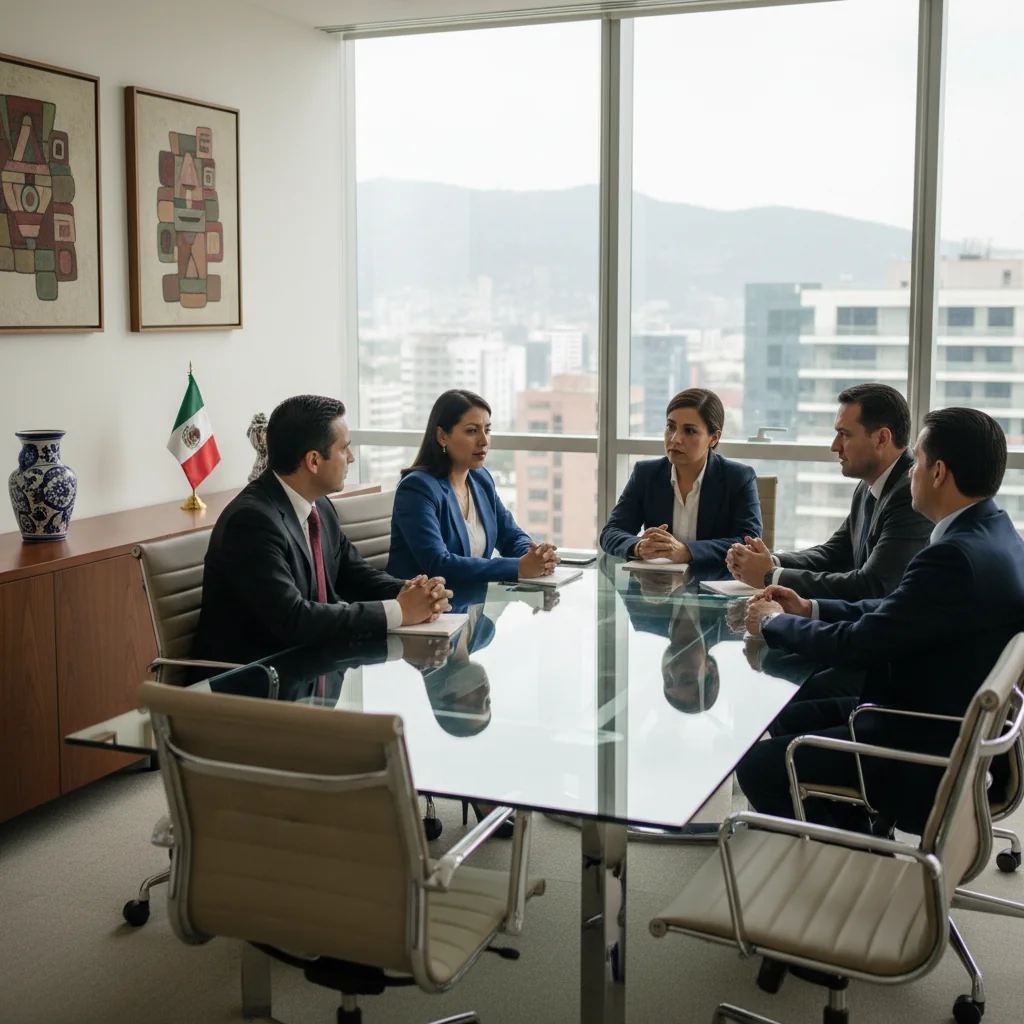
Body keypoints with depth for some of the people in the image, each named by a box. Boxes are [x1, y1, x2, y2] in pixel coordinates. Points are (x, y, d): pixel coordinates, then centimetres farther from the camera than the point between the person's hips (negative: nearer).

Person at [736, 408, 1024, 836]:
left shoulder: (955, 557, -28)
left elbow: (858, 645, -22)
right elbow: (895, 610, 11)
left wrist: (774, 623, -6)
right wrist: (810, 609, 7)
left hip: (932, 753, -10)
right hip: (960, 722, 10)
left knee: (758, 767, -5)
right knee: (791, 719, 18)